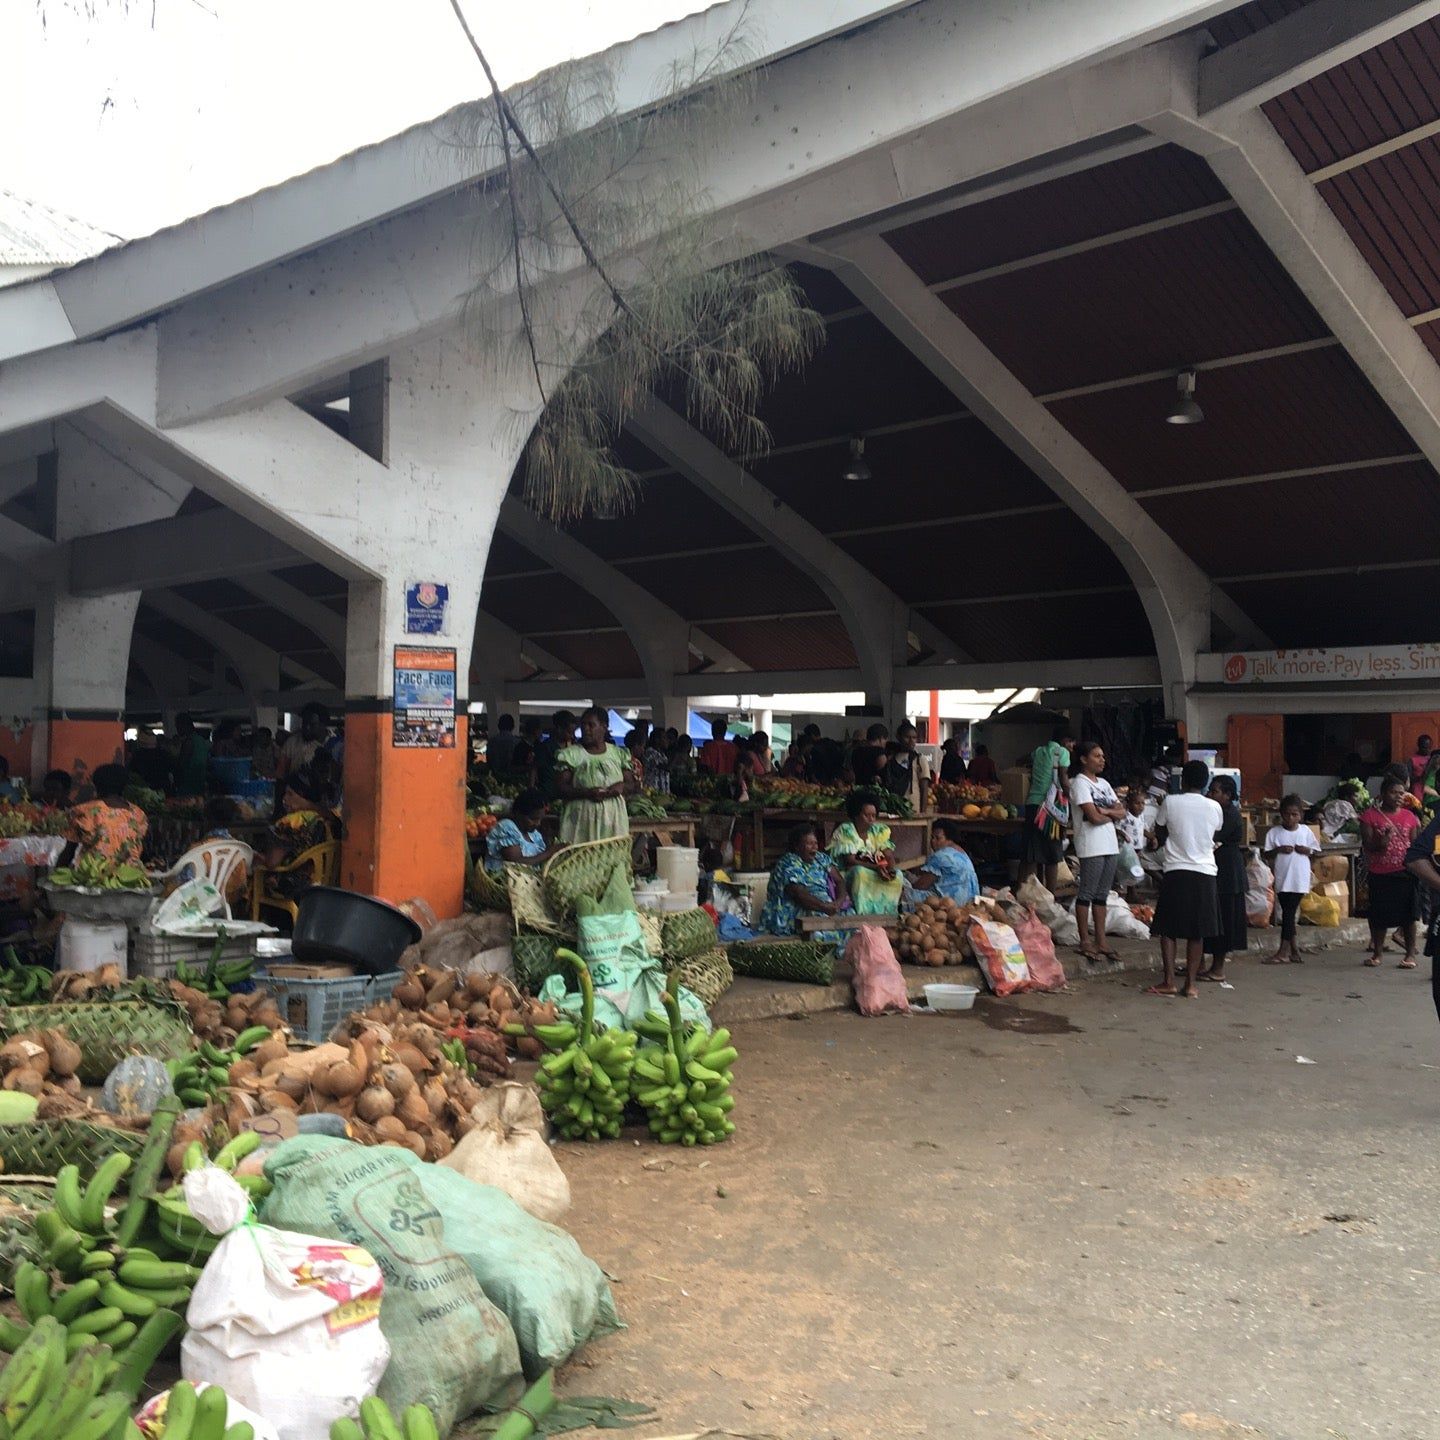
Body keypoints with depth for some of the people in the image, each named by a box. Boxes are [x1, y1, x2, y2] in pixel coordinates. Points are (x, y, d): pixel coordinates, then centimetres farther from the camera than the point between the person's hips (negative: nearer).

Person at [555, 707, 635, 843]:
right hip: (581, 818, -2)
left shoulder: (618, 754, 12)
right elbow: (560, 788, -4)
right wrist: (586, 793, -17)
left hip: (613, 818, 2)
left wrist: (622, 787, -8)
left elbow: (633, 785, 14)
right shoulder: (570, 754, 4)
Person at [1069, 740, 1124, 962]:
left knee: (1102, 895, 10)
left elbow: (1122, 812, 11)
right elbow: (1094, 817, -16)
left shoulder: (1104, 783, 17)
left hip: (1110, 845, 8)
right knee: (1086, 894, -3)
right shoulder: (1080, 783, -7)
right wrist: (1113, 815, 2)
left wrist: (1105, 811, -8)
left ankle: (1101, 941, 13)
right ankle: (1085, 942, 2)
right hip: (1091, 846, -8)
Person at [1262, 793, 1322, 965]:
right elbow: (1267, 855, 2)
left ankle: (1283, 952, -3)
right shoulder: (1274, 832, 0)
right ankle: (1294, 950, 15)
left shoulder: (1305, 831, 4)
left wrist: (1307, 851, -8)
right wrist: (1279, 850, -15)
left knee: (1289, 913, -4)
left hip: (1299, 879, -1)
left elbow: (1316, 850, 12)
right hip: (1282, 879, 1)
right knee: (1288, 913, 6)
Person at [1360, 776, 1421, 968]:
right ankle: (1376, 953, 19)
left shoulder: (1409, 816, 4)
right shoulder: (1370, 816, -2)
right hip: (1380, 874, -1)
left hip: (1405, 873, 1)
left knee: (1408, 915, 3)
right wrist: (1381, 842, -25)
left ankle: (1410, 954, 13)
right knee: (1379, 915, 6)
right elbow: (1367, 845, -6)